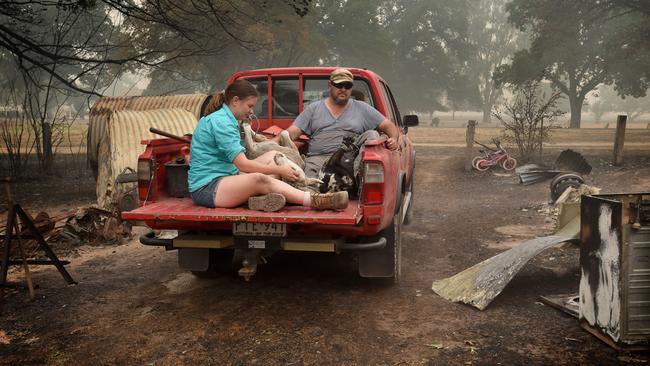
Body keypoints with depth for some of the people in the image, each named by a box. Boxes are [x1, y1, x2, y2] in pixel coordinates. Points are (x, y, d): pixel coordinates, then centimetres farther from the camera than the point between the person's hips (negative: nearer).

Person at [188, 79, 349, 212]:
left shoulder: (224, 118, 16)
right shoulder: (220, 121, -15)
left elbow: (240, 164, 11)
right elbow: (243, 165, -21)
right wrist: (279, 170, -14)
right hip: (206, 188, -10)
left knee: (273, 155, 2)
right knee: (259, 179, -35)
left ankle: (263, 198, -27)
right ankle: (315, 201, -34)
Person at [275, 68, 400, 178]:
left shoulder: (362, 108, 21)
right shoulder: (314, 108, 21)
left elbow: (388, 125, 19)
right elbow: (292, 132, 13)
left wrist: (394, 139, -4)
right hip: (317, 157, -2)